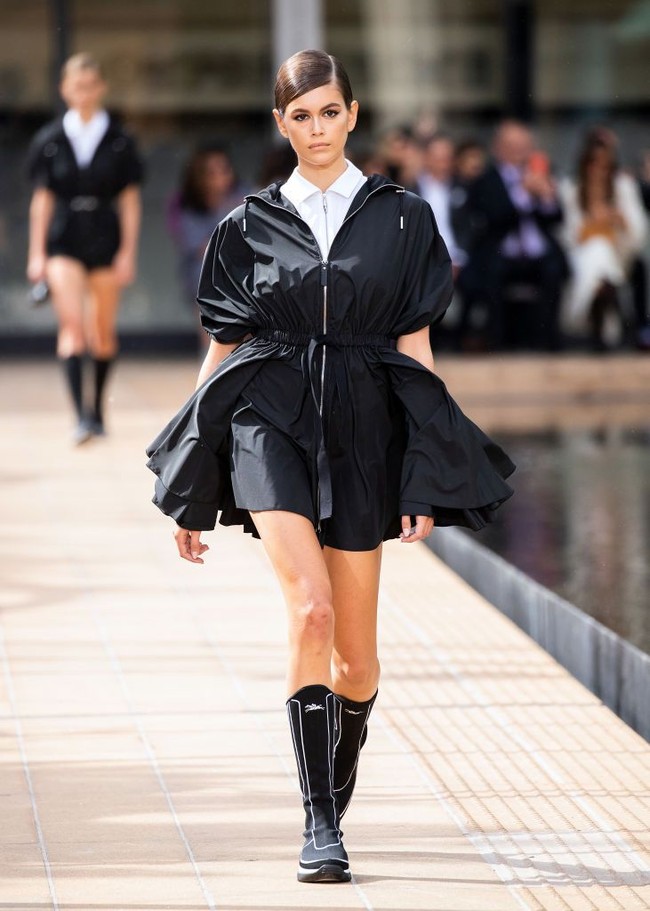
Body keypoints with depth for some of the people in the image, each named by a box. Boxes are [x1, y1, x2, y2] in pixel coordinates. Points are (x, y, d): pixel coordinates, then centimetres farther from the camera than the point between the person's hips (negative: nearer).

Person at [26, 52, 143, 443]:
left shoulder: (119, 141, 2)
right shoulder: (50, 140, 3)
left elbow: (130, 201, 4)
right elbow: (42, 198, 6)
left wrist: (128, 252, -2)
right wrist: (37, 252, 2)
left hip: (105, 239, 1)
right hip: (64, 241, -1)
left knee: (103, 331, 6)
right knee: (72, 324, -15)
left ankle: (97, 406, 24)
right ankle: (80, 415, -20)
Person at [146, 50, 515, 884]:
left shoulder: (401, 219, 7)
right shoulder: (250, 227, 8)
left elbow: (415, 346, 6)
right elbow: (223, 348, 11)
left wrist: (426, 476, -2)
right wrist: (190, 492, 10)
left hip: (364, 427, 1)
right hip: (271, 417, -1)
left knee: (356, 650, 4)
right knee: (310, 608, -23)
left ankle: (337, 792, 34)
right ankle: (319, 825, -20)